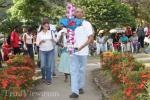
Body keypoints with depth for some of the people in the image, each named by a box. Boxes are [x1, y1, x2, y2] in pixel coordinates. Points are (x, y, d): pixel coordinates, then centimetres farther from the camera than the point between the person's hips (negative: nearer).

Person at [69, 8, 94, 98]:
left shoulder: (87, 24, -3)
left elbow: (91, 38, -7)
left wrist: (82, 47, -17)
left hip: (83, 51, -3)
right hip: (74, 51, 3)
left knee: (82, 70, 9)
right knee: (74, 70, -4)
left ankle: (81, 87, 24)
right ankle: (75, 91, -7)